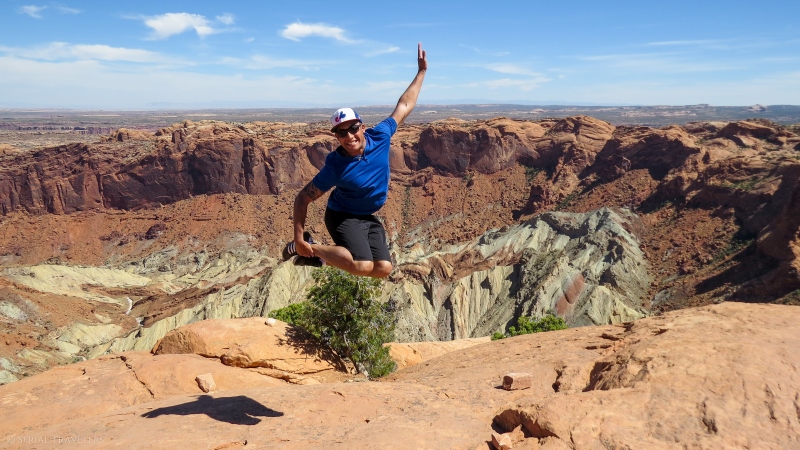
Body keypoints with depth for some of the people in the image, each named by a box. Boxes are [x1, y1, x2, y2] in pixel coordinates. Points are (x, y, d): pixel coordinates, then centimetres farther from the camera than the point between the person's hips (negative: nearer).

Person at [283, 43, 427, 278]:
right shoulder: (335, 166, -26)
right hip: (343, 216, -6)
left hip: (368, 217, 6)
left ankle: (333, 254, 14)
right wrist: (299, 238, -24)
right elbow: (303, 198, -19)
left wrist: (421, 71, 3)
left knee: (383, 269, -6)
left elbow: (404, 106, -1)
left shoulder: (379, 136, -15)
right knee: (363, 267, -26)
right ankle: (311, 247, -7)